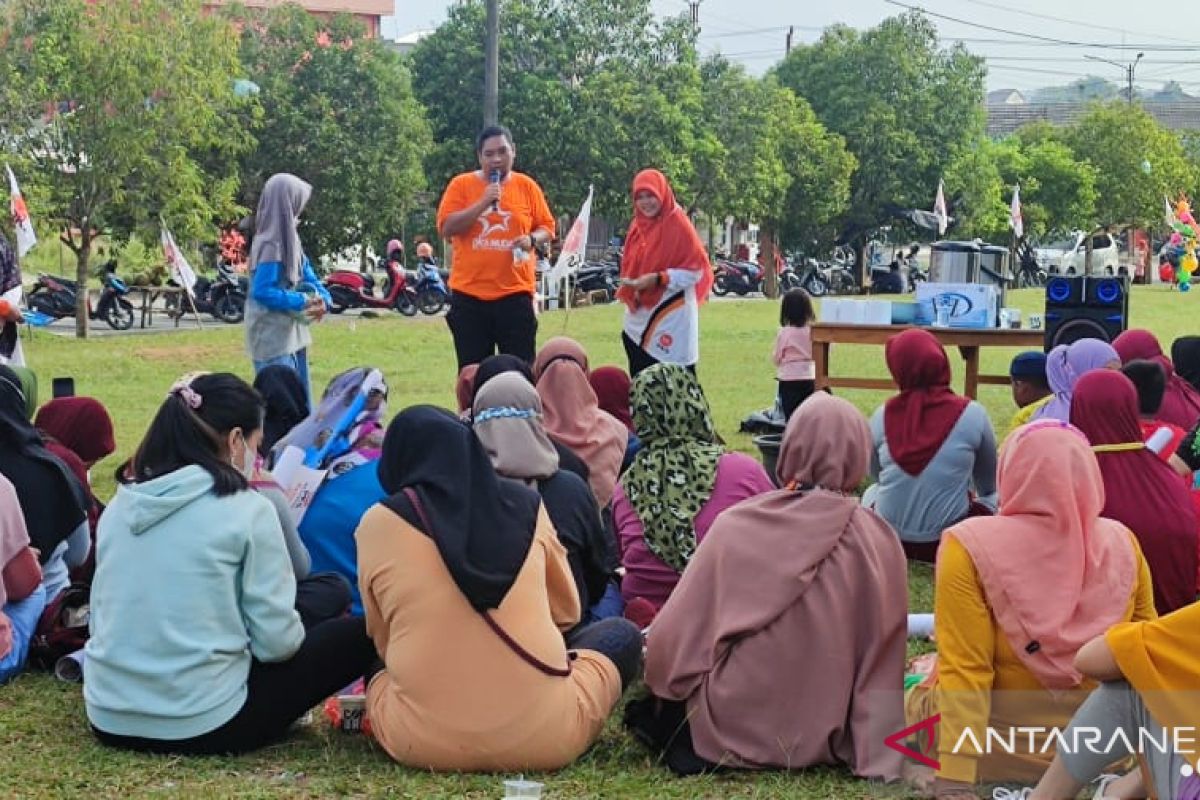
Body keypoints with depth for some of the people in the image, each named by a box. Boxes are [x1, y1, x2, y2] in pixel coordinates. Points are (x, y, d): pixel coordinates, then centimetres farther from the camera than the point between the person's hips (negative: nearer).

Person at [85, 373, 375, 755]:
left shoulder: (119, 506, 7)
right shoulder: (247, 511, -9)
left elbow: (102, 619, 14)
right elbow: (276, 641, -10)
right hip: (203, 728, -6)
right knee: (356, 634, 9)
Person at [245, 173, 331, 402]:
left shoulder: (288, 238, 9)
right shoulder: (270, 245, -19)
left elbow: (306, 274, 12)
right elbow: (262, 291, -24)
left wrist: (322, 297, -8)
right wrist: (302, 302, -19)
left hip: (291, 333, 10)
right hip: (273, 337, -10)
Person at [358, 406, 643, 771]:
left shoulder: (379, 522, 1)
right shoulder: (524, 503, 5)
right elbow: (566, 610, 18)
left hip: (423, 738, -1)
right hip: (542, 732, 1)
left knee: (378, 672, 32)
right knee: (623, 635, 25)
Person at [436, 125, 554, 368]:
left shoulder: (527, 186, 6)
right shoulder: (461, 184, 2)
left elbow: (547, 228, 10)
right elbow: (446, 228, -7)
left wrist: (532, 239, -12)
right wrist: (483, 202, -15)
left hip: (515, 295, 0)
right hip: (469, 295, 0)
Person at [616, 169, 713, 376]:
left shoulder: (678, 225, -10)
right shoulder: (638, 226, 10)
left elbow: (696, 271, -12)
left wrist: (659, 279, -21)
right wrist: (629, 285, 2)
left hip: (672, 318, -7)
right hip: (639, 317, 7)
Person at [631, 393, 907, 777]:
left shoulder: (737, 525, -12)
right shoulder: (879, 541, -9)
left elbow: (677, 635, -7)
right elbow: (882, 653, -4)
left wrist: (664, 681, 12)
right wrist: (870, 738, 6)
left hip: (734, 728, -2)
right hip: (825, 735, 3)